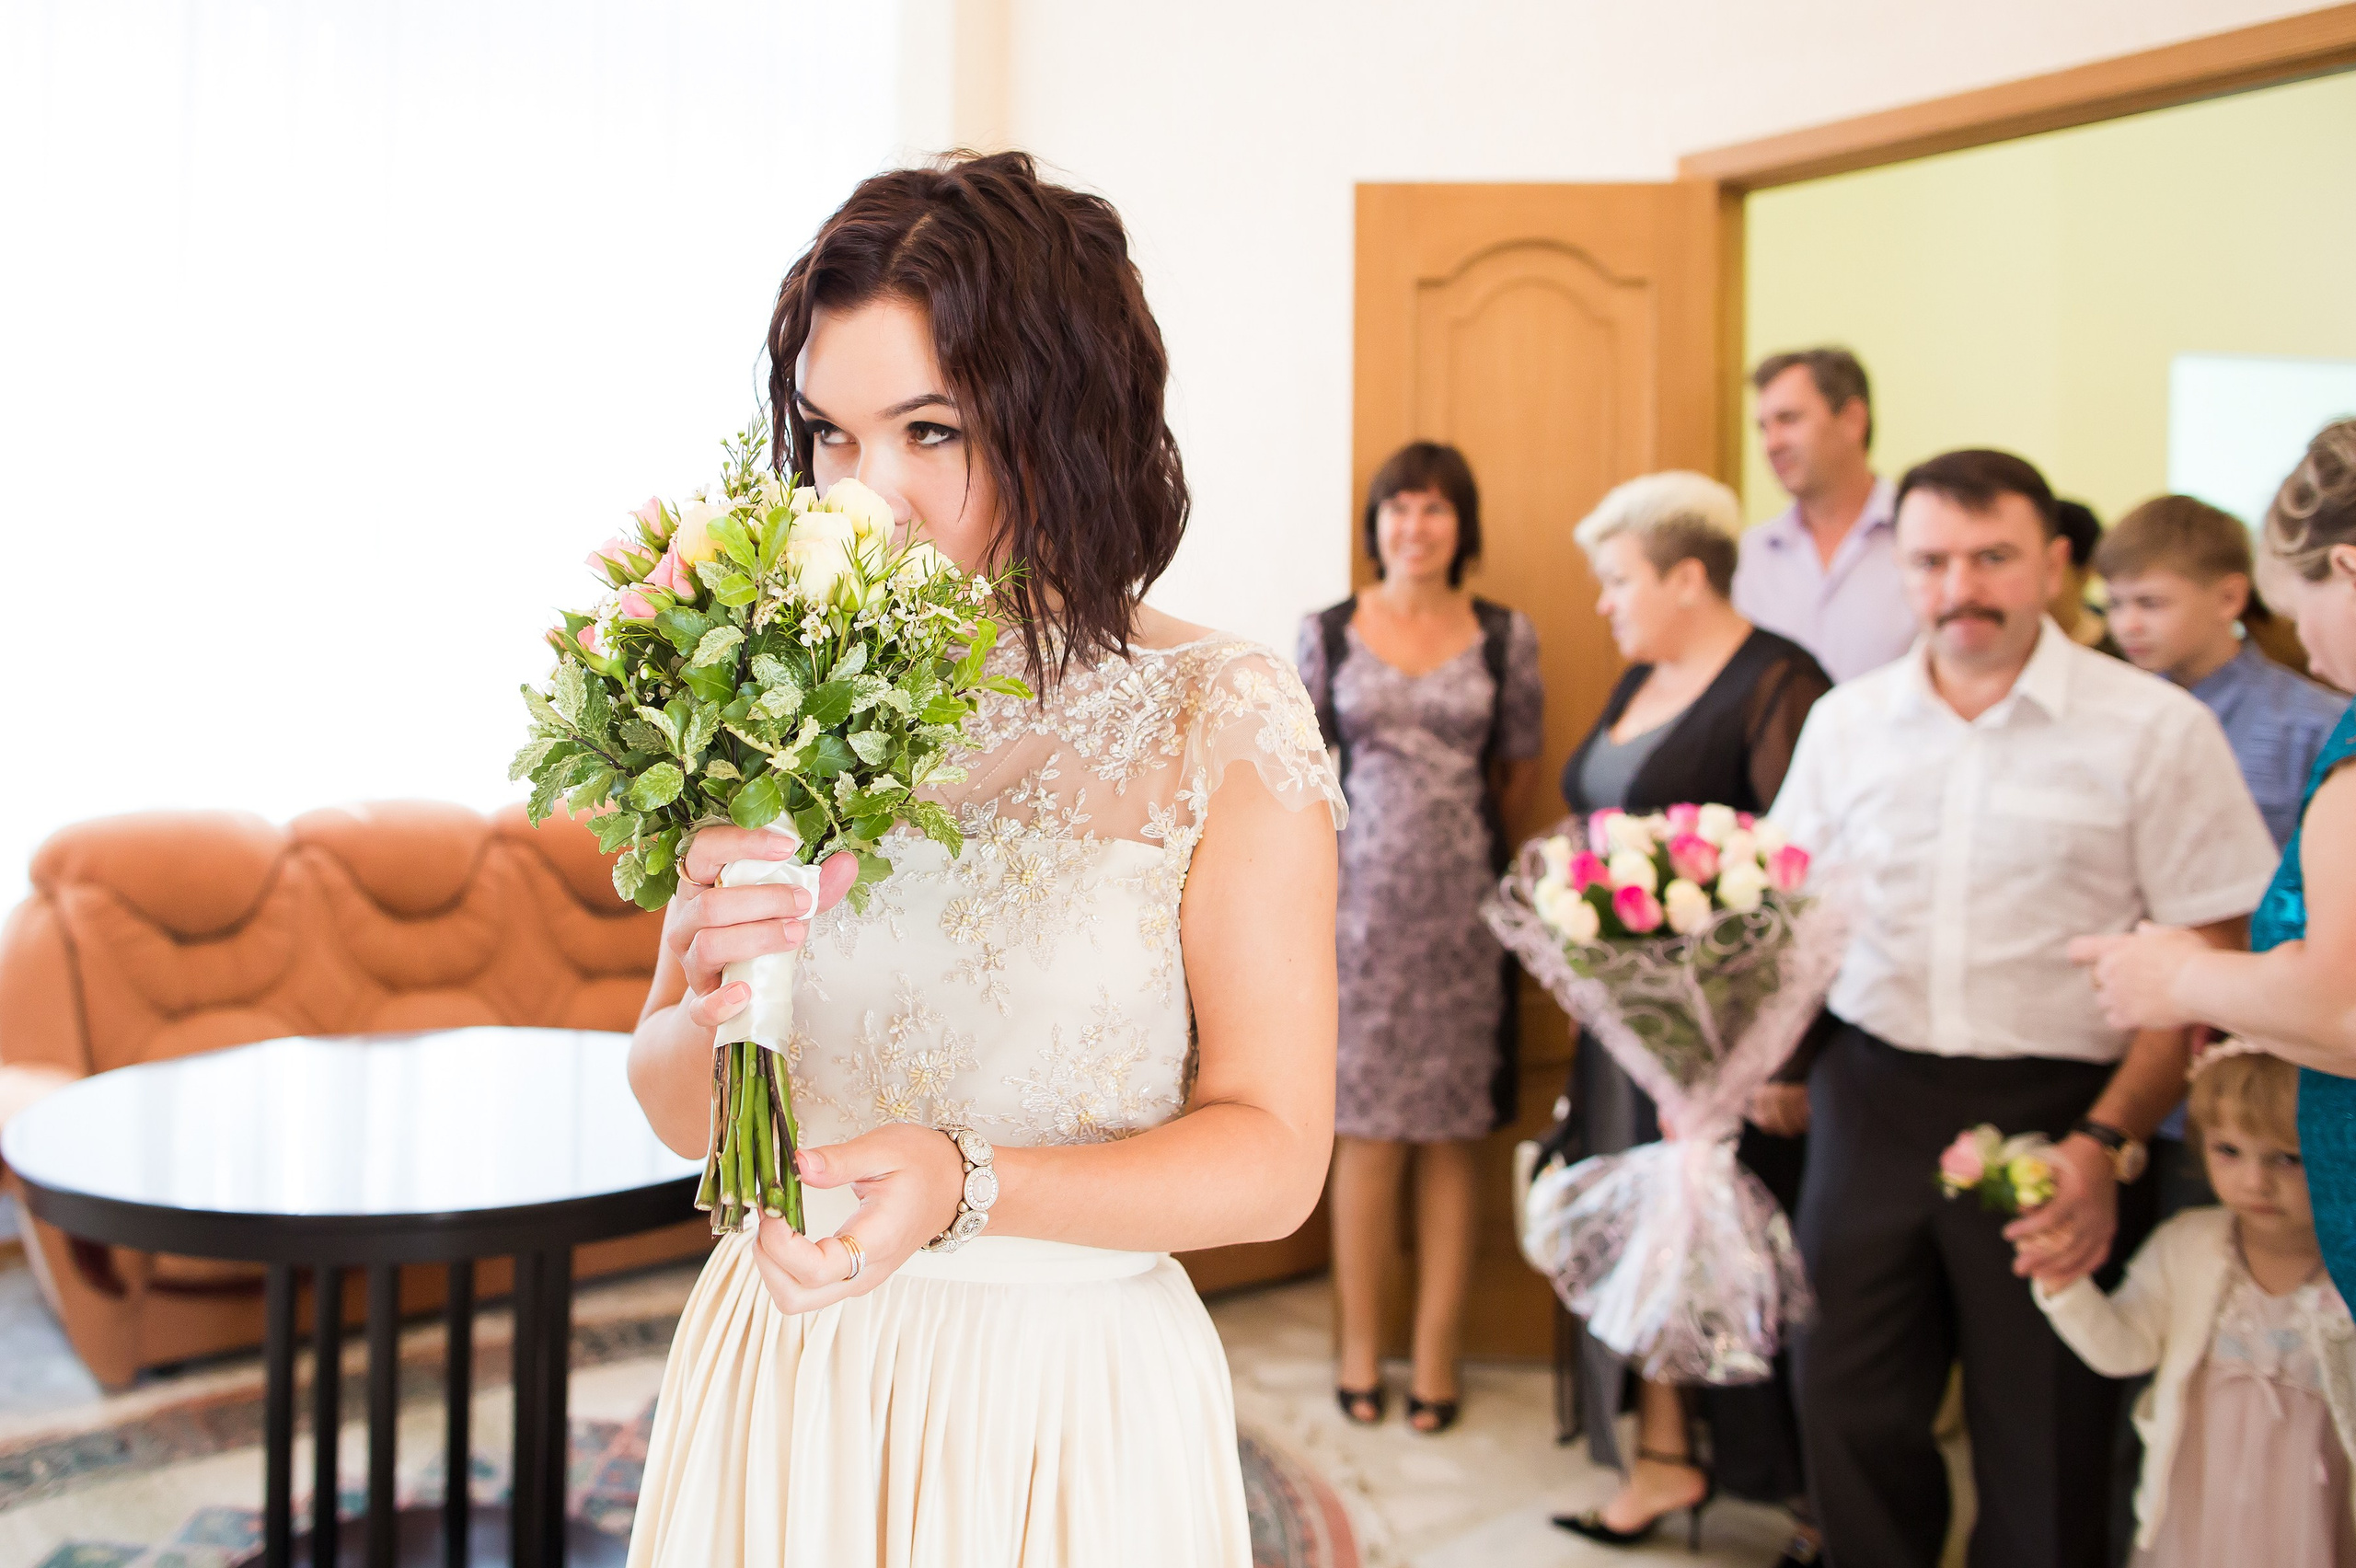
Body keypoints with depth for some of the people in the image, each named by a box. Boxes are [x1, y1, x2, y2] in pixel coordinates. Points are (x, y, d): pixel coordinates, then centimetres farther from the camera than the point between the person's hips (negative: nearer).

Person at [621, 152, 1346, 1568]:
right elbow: (683, 1117, 2)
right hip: (783, 1381, 3)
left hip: (1071, 1410, -2)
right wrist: (716, 1008, -20)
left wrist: (966, 1185, -26)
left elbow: (1272, 1153, -12)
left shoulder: (1224, 718, -12)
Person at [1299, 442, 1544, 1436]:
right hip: (1361, 902, 0)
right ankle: (1360, 1348, 18)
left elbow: (1520, 768, 12)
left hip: (1462, 907, 1)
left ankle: (1436, 1355, 17)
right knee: (1366, 1137, 3)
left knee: (1450, 1138, 5)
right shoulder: (1327, 633, 3)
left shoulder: (1505, 635, 4)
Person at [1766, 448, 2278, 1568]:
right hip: (1871, 1098, 3)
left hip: (2054, 1111, -3)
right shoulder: (1847, 721, 7)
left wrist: (2105, 1145, -16)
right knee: (1848, 1413, 11)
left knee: (2043, 1456, 8)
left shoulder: (2154, 730, -5)